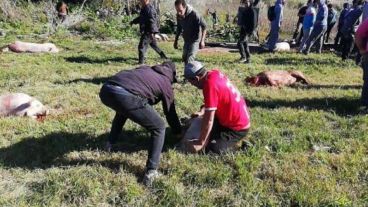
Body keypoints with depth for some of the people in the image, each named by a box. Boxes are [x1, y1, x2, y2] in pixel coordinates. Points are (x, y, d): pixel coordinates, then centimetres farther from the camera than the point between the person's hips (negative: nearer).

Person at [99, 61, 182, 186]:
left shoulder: (145, 68, 36)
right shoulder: (166, 83, 23)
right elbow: (170, 111, 32)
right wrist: (178, 131, 49)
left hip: (105, 90, 7)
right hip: (126, 96, -7)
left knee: (123, 110, 42)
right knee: (159, 128, 11)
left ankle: (110, 143, 46)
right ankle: (151, 172, 4)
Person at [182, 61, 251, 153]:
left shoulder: (210, 85, -30)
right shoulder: (215, 73, -4)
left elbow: (209, 120, -28)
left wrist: (200, 143, -19)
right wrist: (202, 111, 5)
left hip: (238, 128, -9)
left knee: (212, 148, -18)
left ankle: (236, 141, 0)